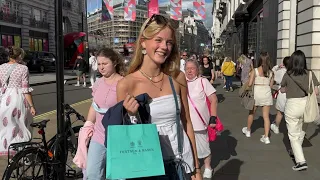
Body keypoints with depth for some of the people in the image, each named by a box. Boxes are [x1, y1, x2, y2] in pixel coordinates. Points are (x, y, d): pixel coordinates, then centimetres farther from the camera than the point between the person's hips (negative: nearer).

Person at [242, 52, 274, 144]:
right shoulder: (271, 72, 0)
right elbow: (271, 85, 5)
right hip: (267, 93, 2)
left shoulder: (255, 71, -10)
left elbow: (250, 84, -13)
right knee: (266, 116, 5)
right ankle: (266, 137, 2)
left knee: (251, 113, 19)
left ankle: (248, 131, 38)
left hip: (257, 92, -2)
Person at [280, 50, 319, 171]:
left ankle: (301, 161, -3)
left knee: (293, 135, 6)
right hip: (306, 104, 3)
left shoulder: (288, 75, -8)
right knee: (301, 131, 24)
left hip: (292, 105, -3)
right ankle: (297, 152, 42)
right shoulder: (310, 74, -4)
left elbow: (282, 90, 6)